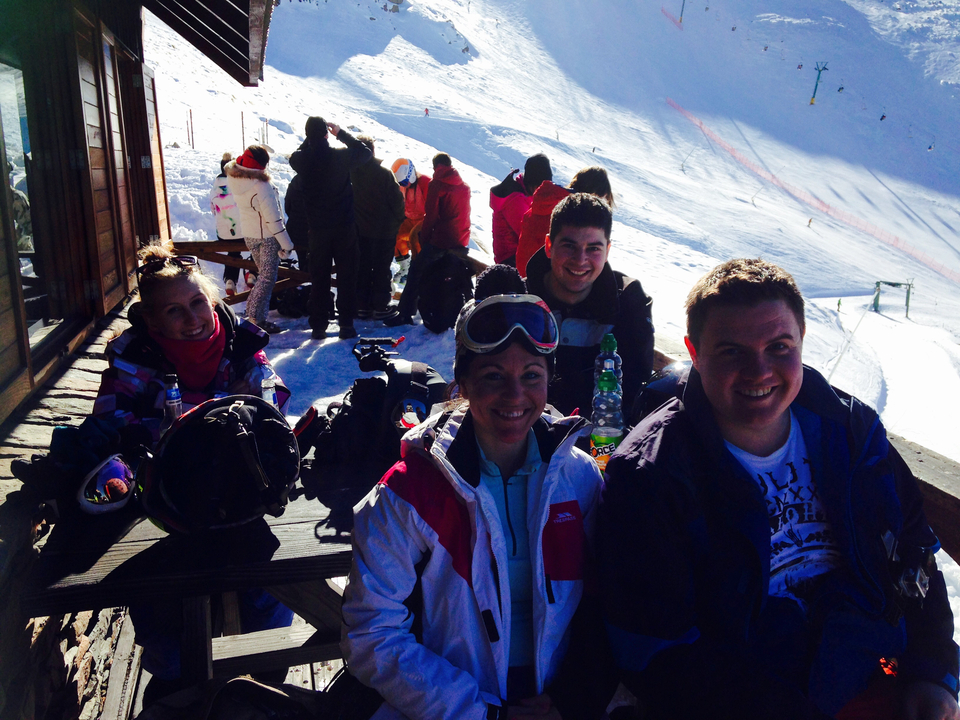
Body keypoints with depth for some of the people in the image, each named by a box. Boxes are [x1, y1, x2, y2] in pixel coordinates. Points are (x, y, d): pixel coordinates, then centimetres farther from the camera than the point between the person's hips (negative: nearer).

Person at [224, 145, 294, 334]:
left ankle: (252, 311, 24)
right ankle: (256, 319, -1)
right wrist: (286, 244, -15)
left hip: (248, 235, 8)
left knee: (263, 274, 21)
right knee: (267, 277, 0)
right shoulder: (261, 186, -24)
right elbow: (273, 219, -20)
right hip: (267, 236, -8)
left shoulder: (234, 180, -3)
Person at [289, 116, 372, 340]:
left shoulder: (302, 160, -8)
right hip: (344, 227, -2)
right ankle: (346, 324, 7)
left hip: (317, 229, 2)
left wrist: (311, 136, 12)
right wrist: (341, 133, 8)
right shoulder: (341, 156, -13)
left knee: (319, 278, 11)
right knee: (346, 276, 7)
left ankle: (318, 326, 14)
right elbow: (365, 152, 5)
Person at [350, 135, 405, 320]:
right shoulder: (384, 173, -14)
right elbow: (397, 200, -11)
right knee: (382, 270, 4)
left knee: (362, 268, 12)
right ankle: (381, 307, 7)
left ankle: (362, 306, 15)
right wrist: (398, 221, 4)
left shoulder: (350, 173, -3)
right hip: (383, 230, -3)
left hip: (359, 230, 3)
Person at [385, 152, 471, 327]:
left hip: (440, 240, -6)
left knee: (417, 271, 0)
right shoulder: (465, 186, 12)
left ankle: (405, 314, -4)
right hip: (461, 241, 6)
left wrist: (424, 239, -1)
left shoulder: (436, 184, -7)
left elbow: (430, 215, -9)